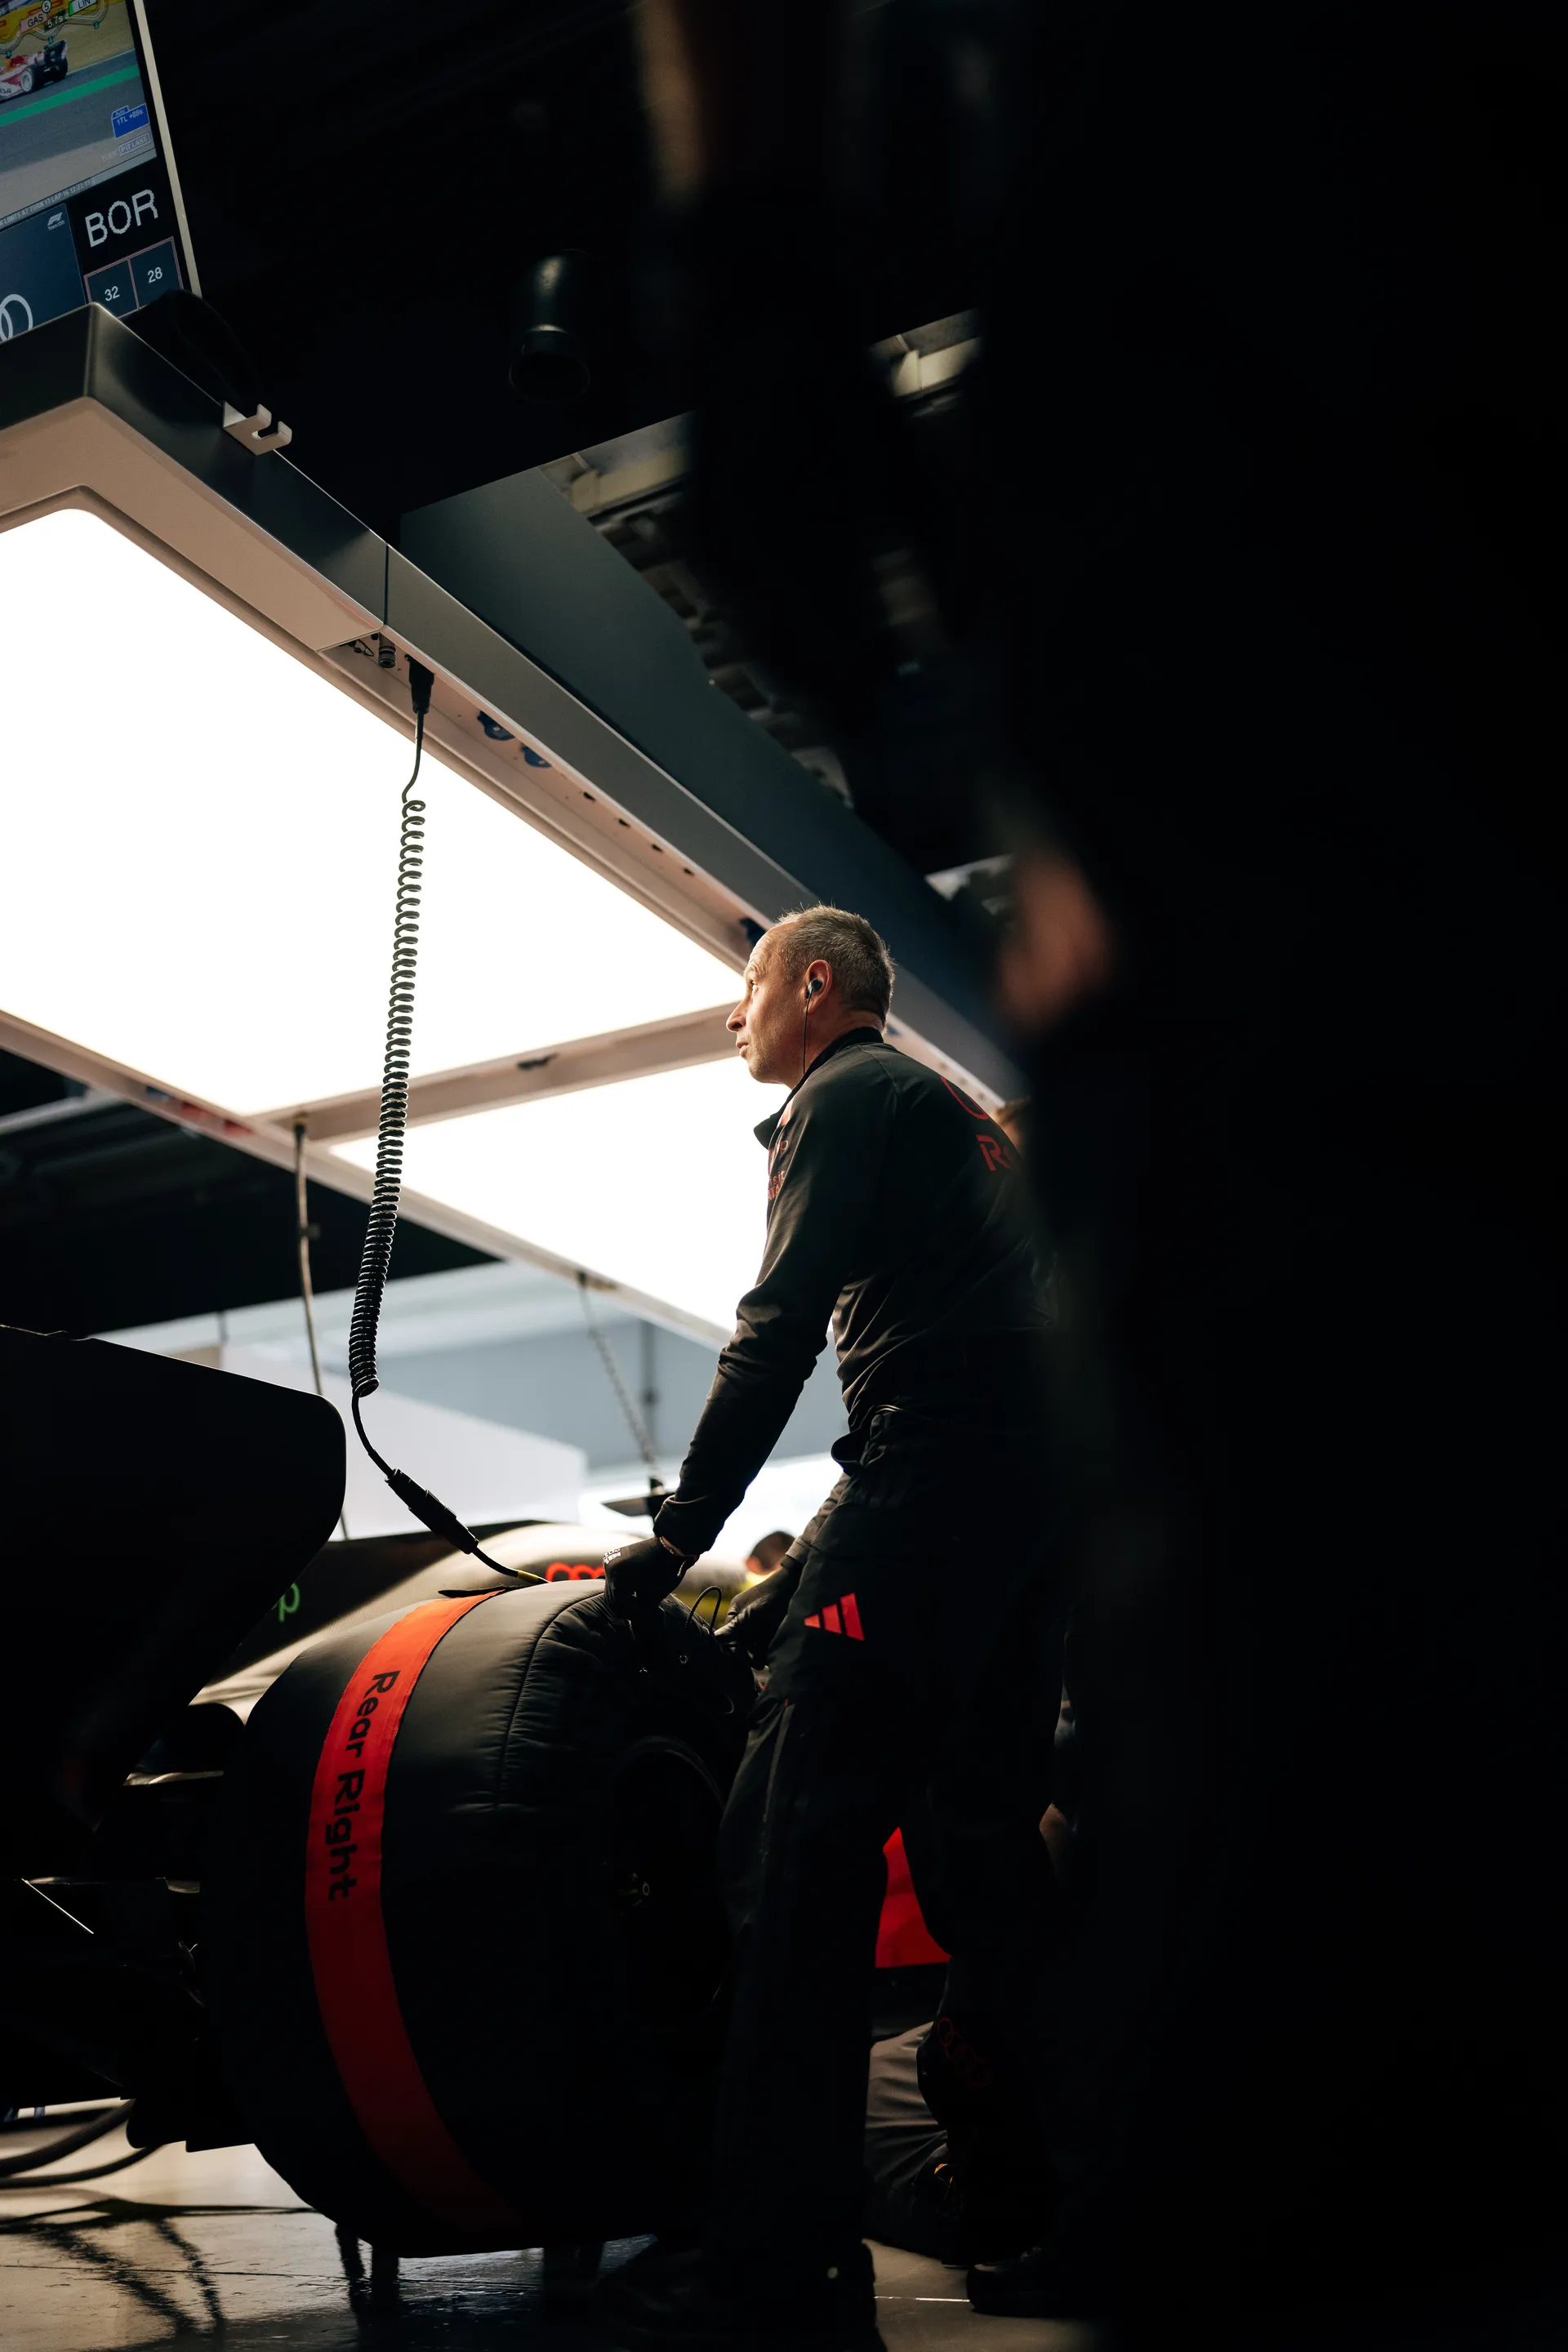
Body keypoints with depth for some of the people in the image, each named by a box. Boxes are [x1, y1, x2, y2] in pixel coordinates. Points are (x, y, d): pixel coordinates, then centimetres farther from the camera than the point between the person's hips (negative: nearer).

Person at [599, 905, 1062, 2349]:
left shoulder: (849, 1093, 3)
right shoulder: (958, 1110, 31)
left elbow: (783, 1324, -8)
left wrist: (682, 1530, -5)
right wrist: (804, 1574, 29)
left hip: (944, 1461, -10)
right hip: (1045, 1471, 10)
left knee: (799, 1830, -15)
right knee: (977, 1824, 13)